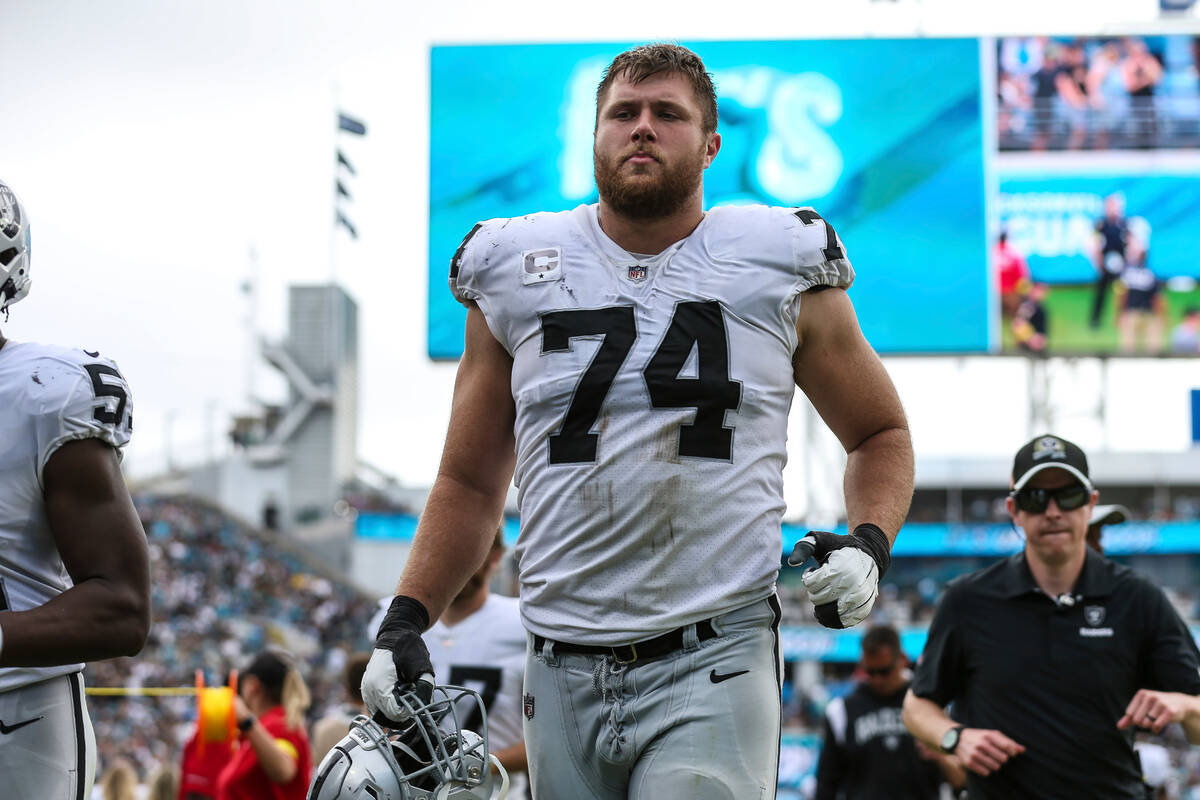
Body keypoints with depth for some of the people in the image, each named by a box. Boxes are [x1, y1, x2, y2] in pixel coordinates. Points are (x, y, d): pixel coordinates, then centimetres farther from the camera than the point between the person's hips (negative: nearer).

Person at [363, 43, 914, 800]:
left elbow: (882, 432, 17)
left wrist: (868, 545, -3)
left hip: (713, 663, -3)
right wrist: (405, 622, 5)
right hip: (564, 673, 3)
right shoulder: (515, 275, 9)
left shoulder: (782, 270, 5)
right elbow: (471, 483, 17)